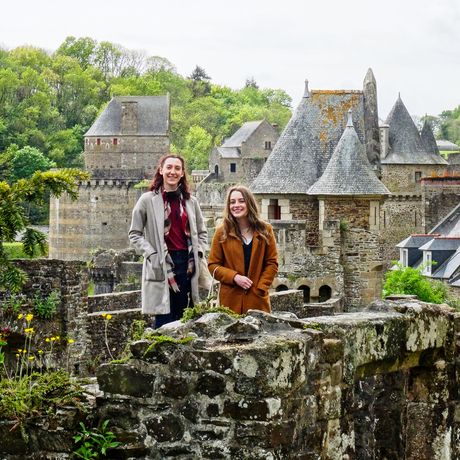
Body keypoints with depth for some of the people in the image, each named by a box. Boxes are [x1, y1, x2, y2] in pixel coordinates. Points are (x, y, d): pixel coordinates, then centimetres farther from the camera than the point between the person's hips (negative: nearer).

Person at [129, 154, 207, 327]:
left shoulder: (190, 201, 12)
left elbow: (202, 232, 21)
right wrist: (151, 254, -9)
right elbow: (134, 234, 2)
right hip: (161, 266, -4)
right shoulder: (148, 200, 1)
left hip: (186, 263, 4)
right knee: (165, 319, -7)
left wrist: (198, 253, 5)